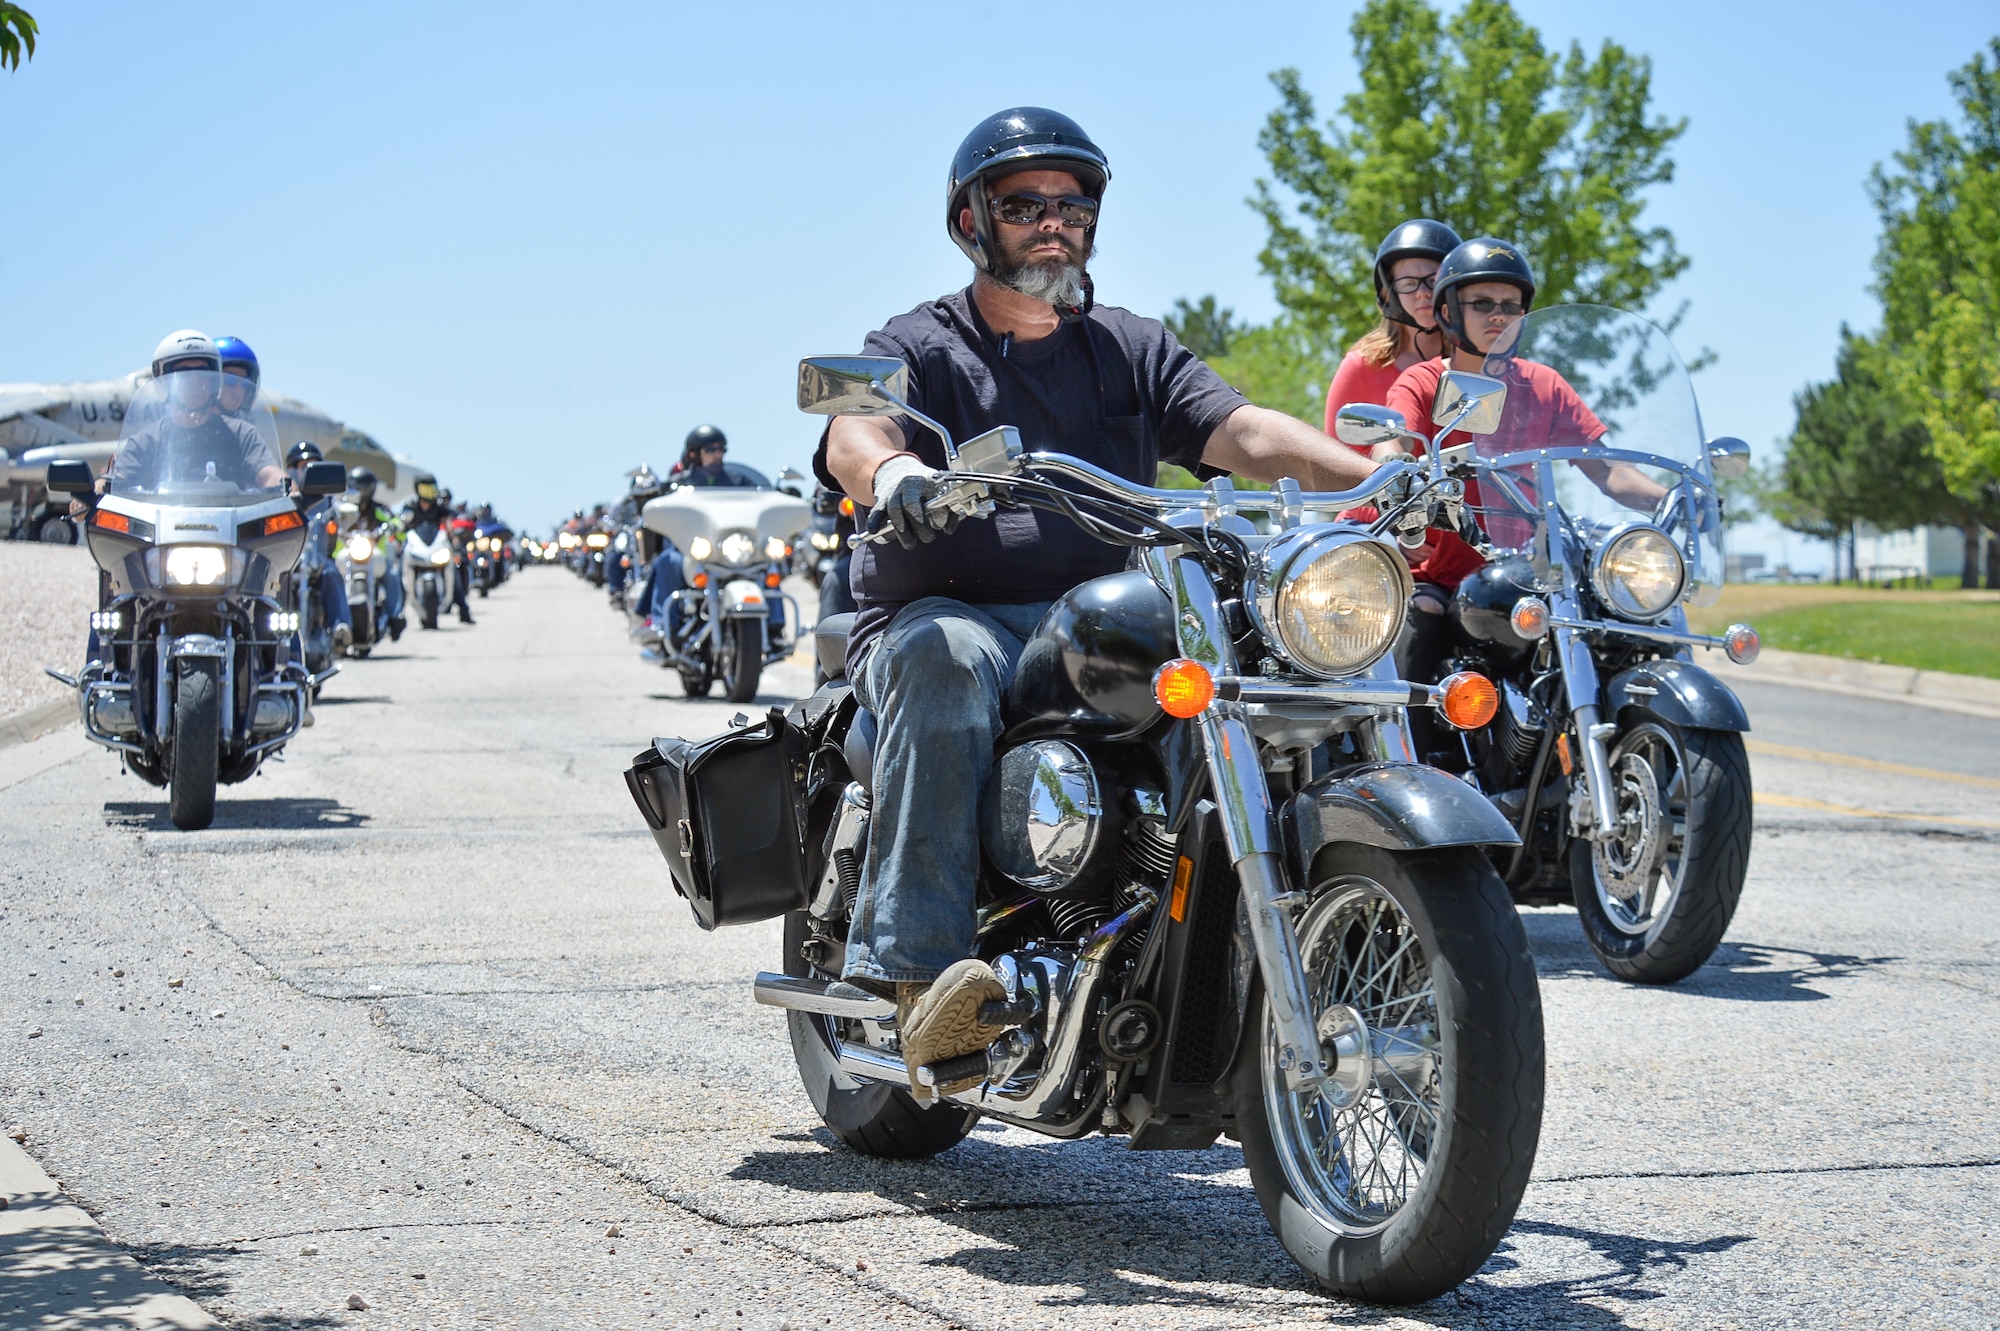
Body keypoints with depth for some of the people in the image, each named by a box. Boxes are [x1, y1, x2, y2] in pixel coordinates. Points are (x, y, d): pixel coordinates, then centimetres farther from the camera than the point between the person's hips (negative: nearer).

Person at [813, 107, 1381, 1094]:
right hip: (941, 611, -3)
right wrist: (897, 476, -40)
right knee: (948, 657, -38)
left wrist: (1374, 478, -16)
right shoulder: (915, 347, 9)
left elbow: (1243, 431, 3)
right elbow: (853, 436, -14)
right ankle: (916, 966, -42)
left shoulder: (1131, 349, 20)